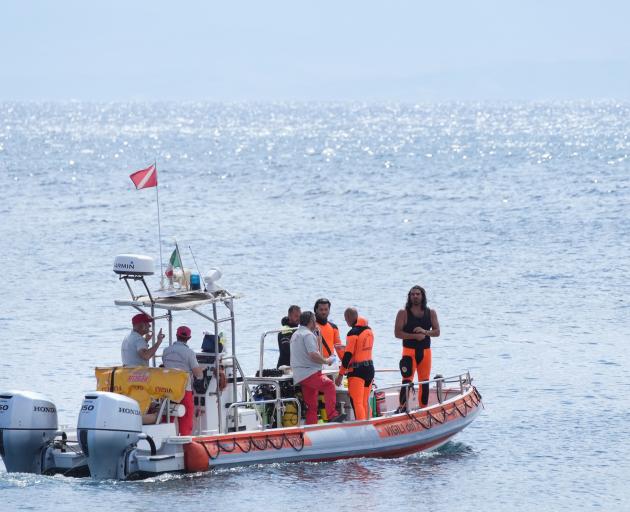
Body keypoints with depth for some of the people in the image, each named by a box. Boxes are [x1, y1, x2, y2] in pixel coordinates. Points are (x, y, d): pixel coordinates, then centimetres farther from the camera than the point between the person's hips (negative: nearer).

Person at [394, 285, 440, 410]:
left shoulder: (431, 313, 7)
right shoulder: (403, 313, -3)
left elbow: (437, 332, 3)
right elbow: (397, 333, -9)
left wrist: (425, 332, -17)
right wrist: (415, 336, -19)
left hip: (425, 351, 4)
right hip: (409, 351, -4)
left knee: (425, 382, 9)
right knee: (407, 381, -14)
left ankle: (424, 408, 17)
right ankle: (403, 407, -14)